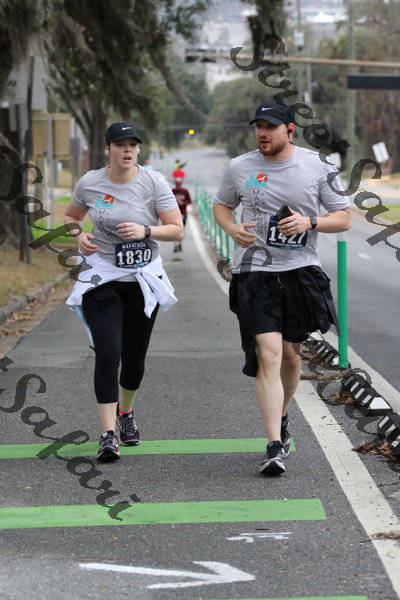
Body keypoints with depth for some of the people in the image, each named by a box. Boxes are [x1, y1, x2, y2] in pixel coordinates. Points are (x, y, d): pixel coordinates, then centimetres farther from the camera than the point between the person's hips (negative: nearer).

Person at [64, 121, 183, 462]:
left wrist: (146, 231, -23)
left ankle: (126, 413, 39)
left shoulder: (153, 182, -7)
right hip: (102, 278, -1)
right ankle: (109, 434, -14)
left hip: (143, 280, 1)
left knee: (135, 356, 10)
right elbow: (70, 218, 15)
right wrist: (79, 236, -6)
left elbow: (177, 230, -6)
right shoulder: (90, 183, -3)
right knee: (108, 354, -14)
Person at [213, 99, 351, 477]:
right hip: (254, 271, -1)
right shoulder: (239, 168, 4)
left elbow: (344, 218, 3)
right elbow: (221, 205, 20)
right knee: (267, 354, -13)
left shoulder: (318, 167, 0)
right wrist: (232, 229, -2)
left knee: (290, 353, 11)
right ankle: (275, 447, -17)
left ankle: (281, 419, 39)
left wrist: (309, 223, -16)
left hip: (301, 271, 1)